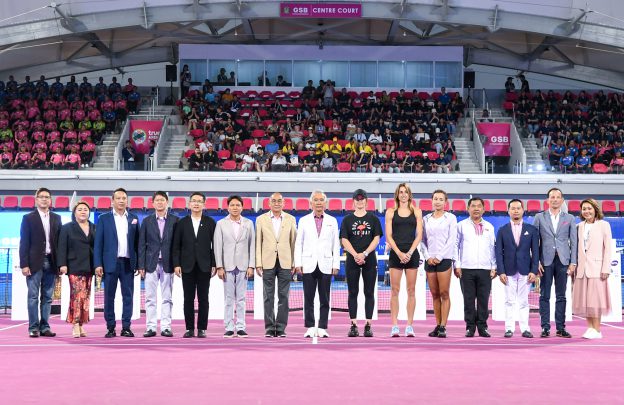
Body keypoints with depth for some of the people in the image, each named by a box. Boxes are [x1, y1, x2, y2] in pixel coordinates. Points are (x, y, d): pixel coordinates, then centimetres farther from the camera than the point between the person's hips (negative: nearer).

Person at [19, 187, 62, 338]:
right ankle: (33, 328, -2)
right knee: (33, 296, -4)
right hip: (35, 262, -3)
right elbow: (24, 243, -1)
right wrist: (24, 264, -9)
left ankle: (45, 327, 8)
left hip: (51, 262, 3)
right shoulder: (28, 218, 3)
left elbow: (60, 241, 10)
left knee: (47, 297, 5)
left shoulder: (56, 218, 13)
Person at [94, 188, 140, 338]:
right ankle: (110, 328, 7)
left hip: (128, 263, 2)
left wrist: (139, 264, 2)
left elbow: (137, 242, 9)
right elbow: (98, 243, 2)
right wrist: (98, 264, -7)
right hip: (110, 263, -2)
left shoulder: (133, 219, 10)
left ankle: (126, 327, 7)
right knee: (109, 296, 1)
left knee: (128, 296, 2)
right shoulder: (104, 219, 5)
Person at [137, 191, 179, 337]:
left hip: (167, 264, -1)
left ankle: (166, 327, 6)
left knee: (167, 298, 3)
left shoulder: (175, 220, 4)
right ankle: (151, 327, 5)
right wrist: (141, 265, -2)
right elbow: (142, 244, 5)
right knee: (150, 298, 1)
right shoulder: (147, 221, 7)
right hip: (151, 264, 1)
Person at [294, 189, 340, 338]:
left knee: (325, 299, 0)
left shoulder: (332, 221, 11)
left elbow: (336, 245, 8)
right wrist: (298, 263, -1)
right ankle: (310, 328, 4)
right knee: (308, 299, 0)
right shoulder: (304, 221, 10)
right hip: (309, 265, 0)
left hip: (325, 266, 0)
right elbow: (298, 244, 8)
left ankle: (322, 328, 4)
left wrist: (336, 265, 0)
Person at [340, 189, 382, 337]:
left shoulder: (373, 219, 8)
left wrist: (364, 254, -11)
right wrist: (356, 255, -13)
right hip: (352, 260, 0)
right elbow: (344, 240, 1)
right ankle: (353, 325, 4)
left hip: (369, 260, 0)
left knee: (369, 293, 0)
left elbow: (376, 238, 1)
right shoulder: (347, 219, 8)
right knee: (353, 293, 2)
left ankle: (368, 325, 2)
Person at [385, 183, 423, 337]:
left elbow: (419, 235, 3)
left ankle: (409, 325, 4)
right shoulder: (391, 212, 7)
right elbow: (388, 236, 1)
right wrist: (399, 253, -10)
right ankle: (395, 325, -1)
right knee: (395, 290, -2)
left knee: (411, 291, 1)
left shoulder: (416, 212, 9)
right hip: (396, 253, -1)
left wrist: (409, 253, -9)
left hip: (412, 253, 1)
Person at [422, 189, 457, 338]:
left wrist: (439, 257, -10)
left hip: (444, 259, -3)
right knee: (434, 294, 5)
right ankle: (437, 325, 9)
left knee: (444, 294, -6)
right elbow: (423, 240, 10)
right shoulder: (426, 219, 12)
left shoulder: (450, 218, 3)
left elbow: (452, 240, -4)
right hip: (430, 260, 3)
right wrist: (428, 256, -4)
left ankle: (443, 327, -6)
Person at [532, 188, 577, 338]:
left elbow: (574, 242, 7)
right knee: (544, 296, 0)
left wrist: (573, 262, -1)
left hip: (563, 261, 1)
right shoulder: (540, 217, 6)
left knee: (561, 296, 5)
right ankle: (545, 327, 4)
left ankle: (561, 328, 9)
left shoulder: (569, 219, 10)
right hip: (546, 261, -1)